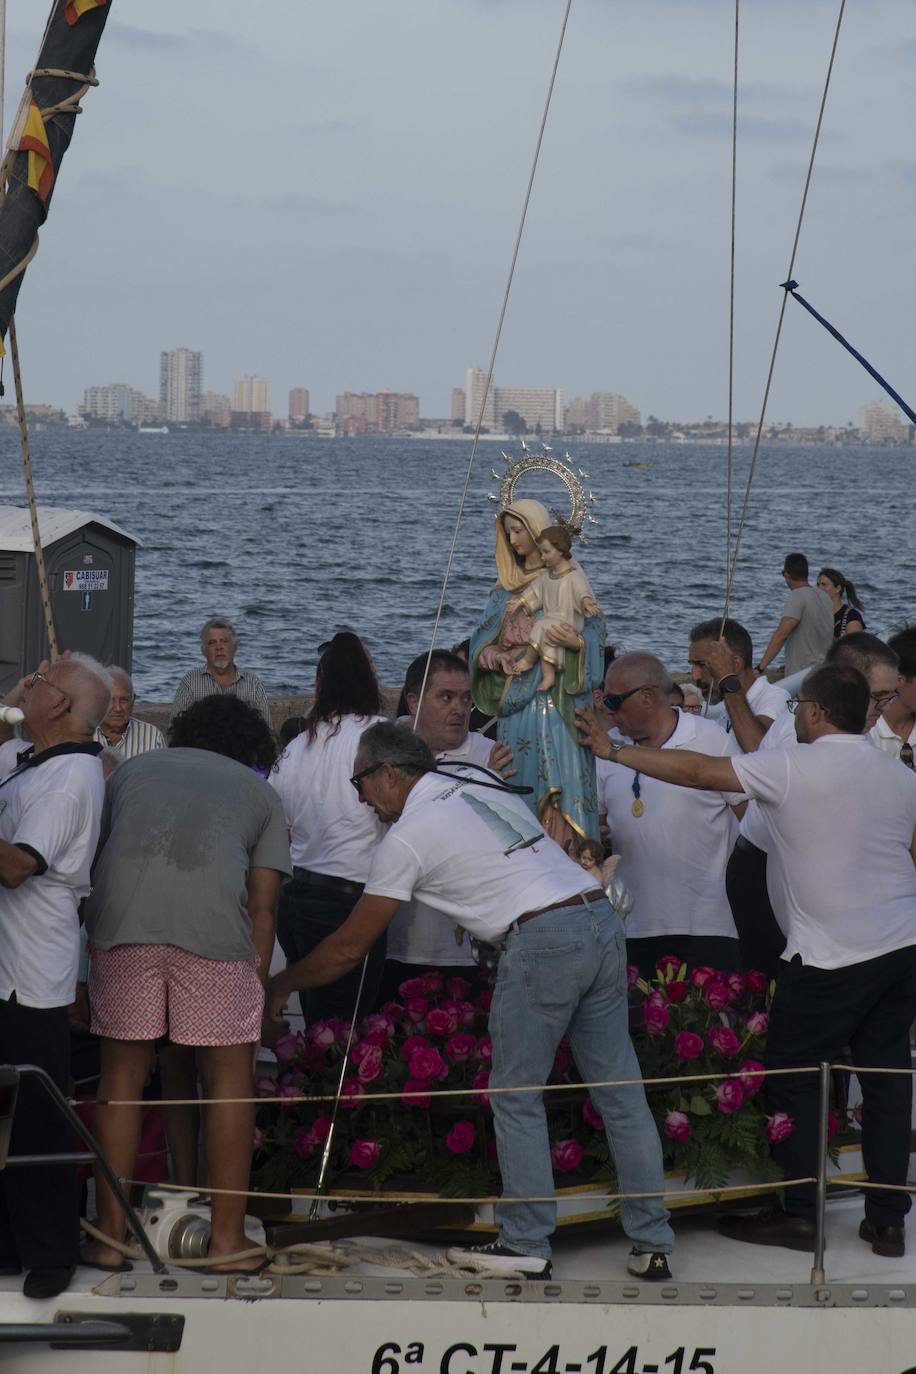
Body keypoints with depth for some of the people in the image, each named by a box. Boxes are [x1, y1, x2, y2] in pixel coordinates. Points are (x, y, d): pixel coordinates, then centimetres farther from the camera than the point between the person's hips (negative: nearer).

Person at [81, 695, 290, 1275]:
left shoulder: (133, 770, 32)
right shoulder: (261, 793, 28)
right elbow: (262, 906, 17)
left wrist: (91, 941, 37)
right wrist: (256, 987, 19)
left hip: (121, 919, 2)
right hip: (214, 919, -1)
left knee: (124, 1070, 11)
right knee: (229, 1073, 10)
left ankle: (111, 1234, 13)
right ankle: (227, 1237, 12)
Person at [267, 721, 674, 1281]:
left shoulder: (407, 837, 3)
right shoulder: (486, 789, 23)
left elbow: (349, 949, 9)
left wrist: (281, 984, 21)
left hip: (542, 939, -7)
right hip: (603, 917, 7)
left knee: (516, 1097, 4)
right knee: (621, 1092, 8)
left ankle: (527, 1245, 5)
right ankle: (653, 1245, 9)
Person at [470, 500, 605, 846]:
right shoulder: (506, 589, 17)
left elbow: (595, 632, -4)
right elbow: (482, 642, 16)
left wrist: (577, 642, -26)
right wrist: (498, 657, -6)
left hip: (558, 699, -5)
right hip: (517, 703, 5)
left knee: (562, 778, -12)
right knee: (520, 781, 2)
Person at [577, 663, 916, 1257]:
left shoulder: (793, 769, -10)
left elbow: (697, 771, -10)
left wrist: (613, 750, -1)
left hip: (832, 956, -6)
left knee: (794, 1074, 5)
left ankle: (800, 1214, 6)